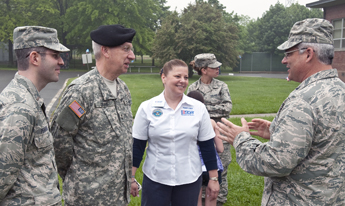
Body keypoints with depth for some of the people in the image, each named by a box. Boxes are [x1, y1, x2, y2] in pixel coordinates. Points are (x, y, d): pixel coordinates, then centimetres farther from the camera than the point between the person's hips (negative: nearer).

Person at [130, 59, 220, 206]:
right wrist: (131, 178, 0)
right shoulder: (147, 107, -5)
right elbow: (137, 145, -1)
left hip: (190, 179, 1)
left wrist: (213, 178, 4)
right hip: (154, 179, -1)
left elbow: (207, 146, 2)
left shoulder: (198, 108, -2)